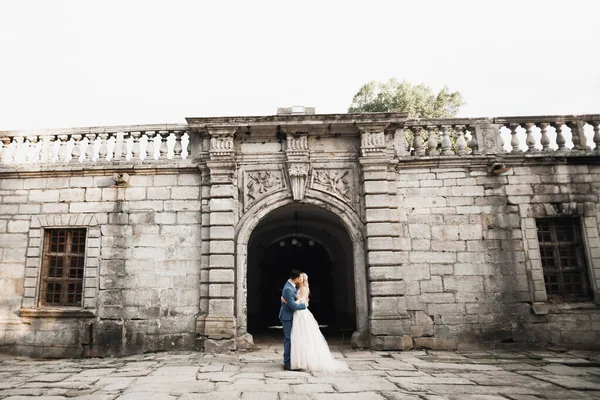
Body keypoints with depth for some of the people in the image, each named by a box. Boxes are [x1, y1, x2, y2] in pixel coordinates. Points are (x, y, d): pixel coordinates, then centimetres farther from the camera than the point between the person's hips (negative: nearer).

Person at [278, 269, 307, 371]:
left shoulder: (291, 284, 3)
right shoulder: (288, 289, -27)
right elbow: (293, 306, -25)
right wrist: (304, 305, -10)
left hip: (290, 315, 9)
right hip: (287, 316, -9)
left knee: (291, 338, 14)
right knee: (288, 339, -4)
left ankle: (290, 360, 22)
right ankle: (287, 363, 3)